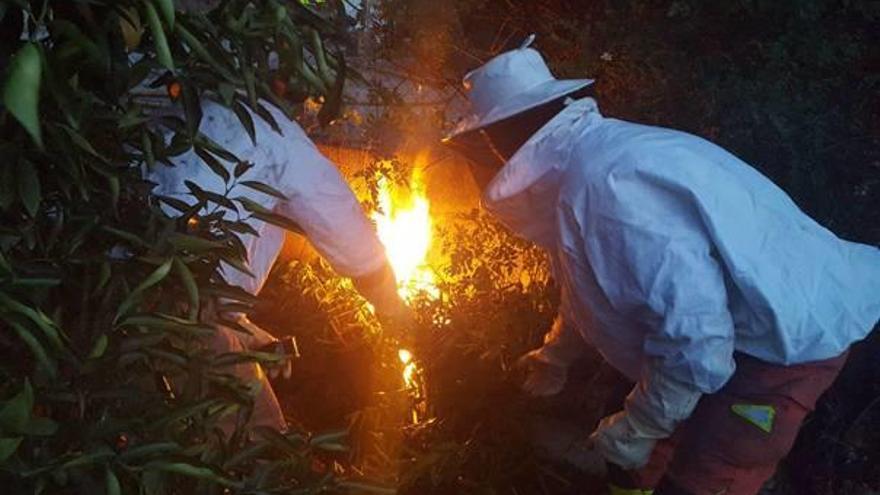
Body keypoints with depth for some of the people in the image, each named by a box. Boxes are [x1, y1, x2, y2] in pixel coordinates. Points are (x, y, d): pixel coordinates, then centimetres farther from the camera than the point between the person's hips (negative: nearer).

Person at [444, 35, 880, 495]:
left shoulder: (603, 184, -28)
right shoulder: (586, 161, 5)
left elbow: (694, 332, -31)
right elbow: (594, 287, 22)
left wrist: (636, 430, -17)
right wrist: (556, 355, 36)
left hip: (792, 337, -9)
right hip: (744, 334, 10)